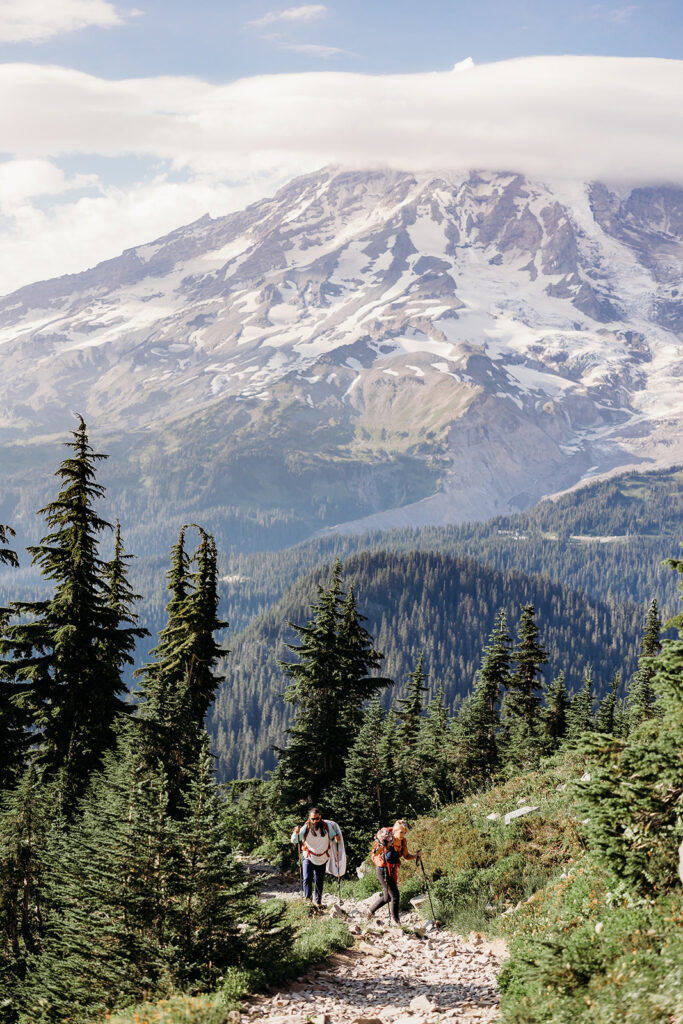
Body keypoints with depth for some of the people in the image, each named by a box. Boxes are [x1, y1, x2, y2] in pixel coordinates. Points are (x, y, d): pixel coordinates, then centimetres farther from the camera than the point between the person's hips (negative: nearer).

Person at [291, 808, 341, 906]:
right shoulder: (306, 828, -13)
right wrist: (296, 832, -34)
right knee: (307, 878, -18)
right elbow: (294, 840, -13)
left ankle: (317, 900, 29)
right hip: (308, 858, -2)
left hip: (322, 859, 2)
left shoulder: (327, 826, -8)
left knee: (319, 881, 10)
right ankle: (307, 897, 3)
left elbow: (333, 839, 4)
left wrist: (336, 839, -20)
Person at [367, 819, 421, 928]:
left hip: (393, 870, 7)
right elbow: (374, 855, -25)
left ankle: (370, 910, 42)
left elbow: (406, 856, 6)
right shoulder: (387, 841, -23)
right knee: (394, 895, -10)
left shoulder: (402, 841, -3)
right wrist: (382, 846, -42)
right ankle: (395, 920, 9)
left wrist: (416, 855, -12)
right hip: (383, 870, -7)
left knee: (387, 897, 17)